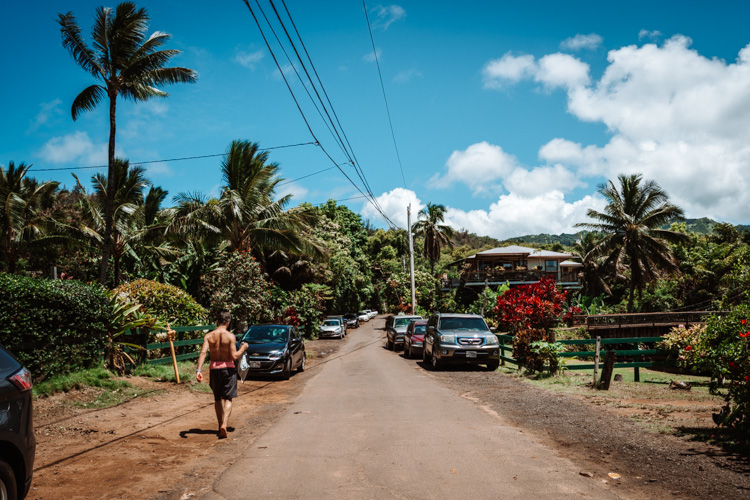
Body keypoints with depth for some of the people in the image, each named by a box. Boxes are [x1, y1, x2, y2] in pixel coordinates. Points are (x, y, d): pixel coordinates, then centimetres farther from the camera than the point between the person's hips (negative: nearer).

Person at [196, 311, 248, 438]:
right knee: (228, 399, 2)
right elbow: (234, 356, -14)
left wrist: (198, 370, -16)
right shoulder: (230, 336, -9)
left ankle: (220, 425, 28)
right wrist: (243, 349, 3)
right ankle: (224, 425, -17)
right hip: (228, 368, -3)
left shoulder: (209, 336, 0)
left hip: (214, 368, 3)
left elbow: (203, 353, -12)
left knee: (217, 399, 18)